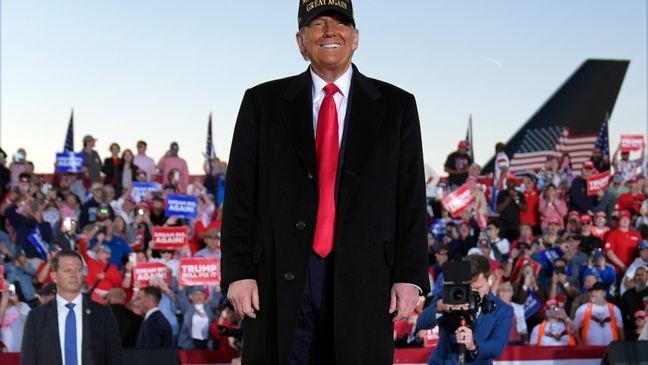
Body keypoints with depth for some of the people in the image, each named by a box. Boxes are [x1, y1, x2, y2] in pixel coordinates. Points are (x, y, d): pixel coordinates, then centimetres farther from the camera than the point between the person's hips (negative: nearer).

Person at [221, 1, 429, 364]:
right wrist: (238, 271, -3)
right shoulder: (263, 103, 10)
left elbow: (411, 197, 6)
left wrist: (409, 276, -2)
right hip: (280, 279, 0)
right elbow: (241, 194, 6)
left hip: (363, 279, 0)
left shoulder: (396, 106, 10)